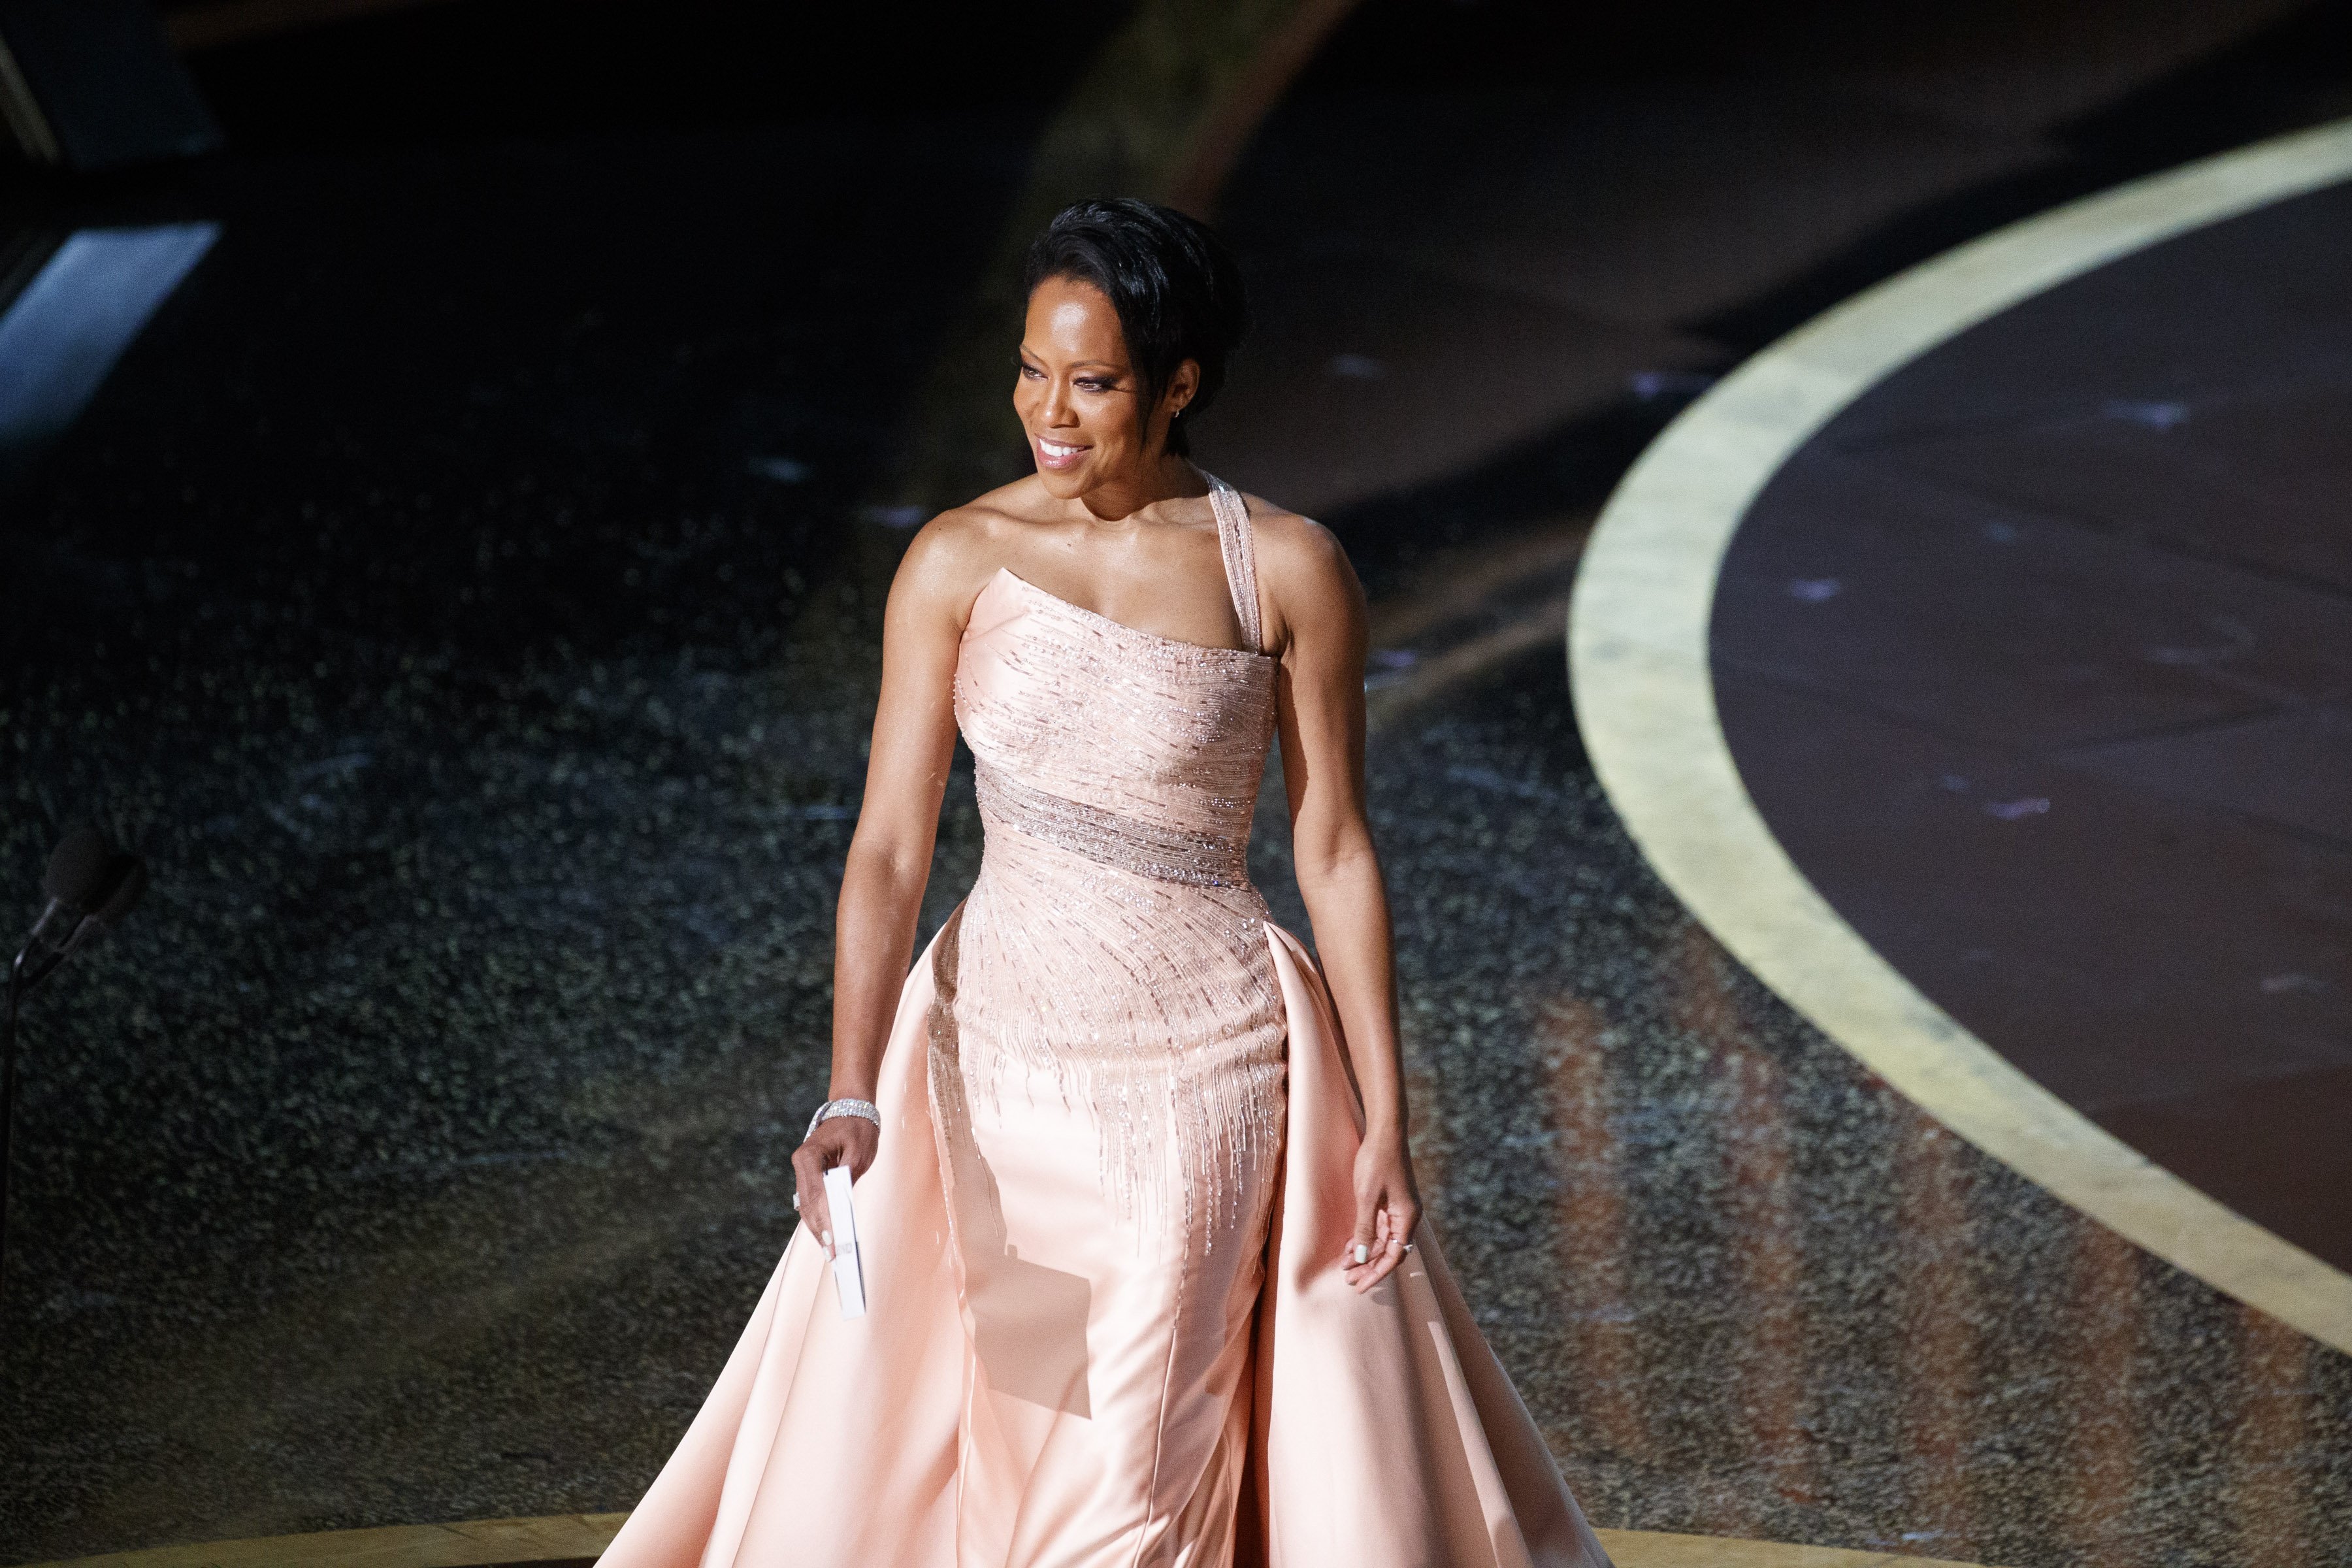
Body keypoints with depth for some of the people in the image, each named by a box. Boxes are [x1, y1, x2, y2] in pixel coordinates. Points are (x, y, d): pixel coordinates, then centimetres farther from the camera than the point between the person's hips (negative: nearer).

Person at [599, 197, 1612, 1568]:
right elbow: (890, 847, -8)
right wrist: (852, 1101, -19)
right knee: (885, 1453, 6)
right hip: (997, 1063, 2)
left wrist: (1384, 1127, -3)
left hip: (1201, 1079, -2)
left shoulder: (1289, 571, -7)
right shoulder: (959, 564, -4)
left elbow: (1337, 853, -2)